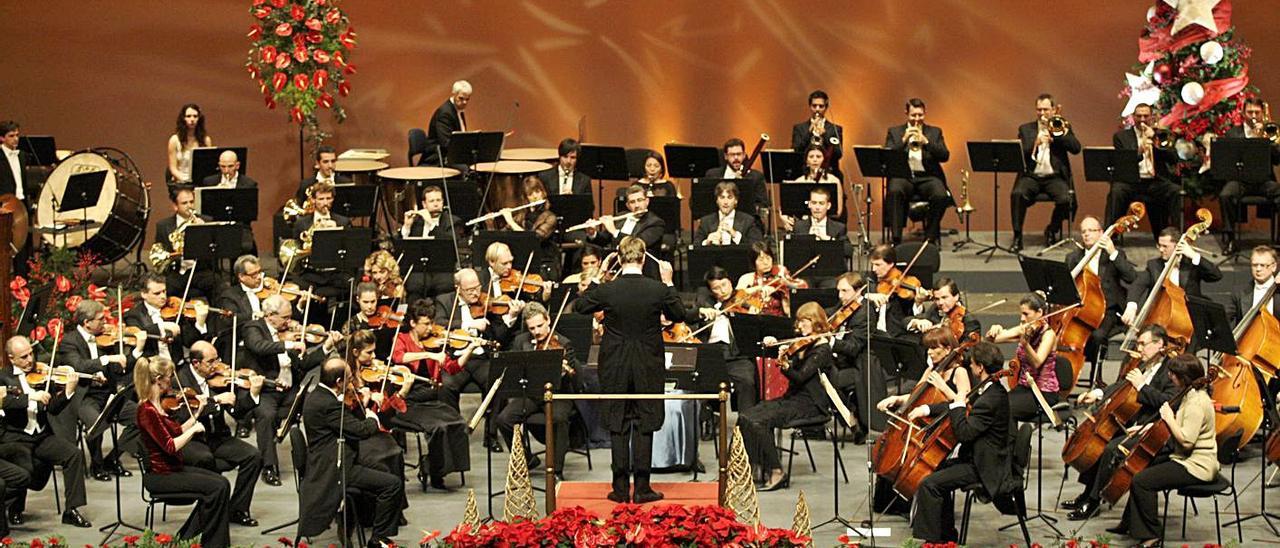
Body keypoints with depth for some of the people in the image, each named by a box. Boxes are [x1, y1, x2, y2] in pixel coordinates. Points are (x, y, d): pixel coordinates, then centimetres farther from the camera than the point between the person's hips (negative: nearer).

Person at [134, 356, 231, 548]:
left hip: (173, 468, 9)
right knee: (217, 487, -15)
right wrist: (194, 429, -16)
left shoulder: (159, 404, 8)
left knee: (221, 483, 0)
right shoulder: (148, 410, -21)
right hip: (160, 476, -9)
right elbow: (170, 446, -25)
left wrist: (197, 414, 8)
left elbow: (177, 433, 14)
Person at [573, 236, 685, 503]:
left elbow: (579, 306, 7)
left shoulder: (606, 290, -12)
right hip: (648, 370, 0)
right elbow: (679, 313, 8)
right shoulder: (659, 290, -11)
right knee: (644, 426, 6)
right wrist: (669, 284, 16)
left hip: (615, 368, 0)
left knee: (618, 426, 8)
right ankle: (642, 488, 5)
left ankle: (621, 488, 9)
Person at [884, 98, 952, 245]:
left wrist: (926, 142, -12)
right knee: (894, 191, -35)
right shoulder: (894, 132, 15)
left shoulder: (935, 132, 16)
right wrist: (904, 140, -11)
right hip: (903, 176, -1)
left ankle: (930, 237, -14)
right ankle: (896, 238, -32)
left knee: (940, 196, -31)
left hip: (927, 176, 1)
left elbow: (945, 156, 1)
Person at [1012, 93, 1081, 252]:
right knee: (1017, 194, -31)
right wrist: (1035, 143, -15)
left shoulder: (1061, 128, 13)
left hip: (1054, 176, 0)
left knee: (1065, 199, -29)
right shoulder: (1025, 129, 14)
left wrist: (1057, 131, -8)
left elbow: (1076, 148, -3)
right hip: (1031, 176, 0)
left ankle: (1052, 230, 1)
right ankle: (1017, 236, -20)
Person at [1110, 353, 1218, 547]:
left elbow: (1186, 440, -28)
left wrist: (1169, 418, -18)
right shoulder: (1192, 395, 11)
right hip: (1185, 458, 12)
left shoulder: (1196, 403, -23)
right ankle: (1130, 524, 28)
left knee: (1142, 481, -18)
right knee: (1143, 466, 21)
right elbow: (1183, 431, 19)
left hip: (1196, 467, -12)